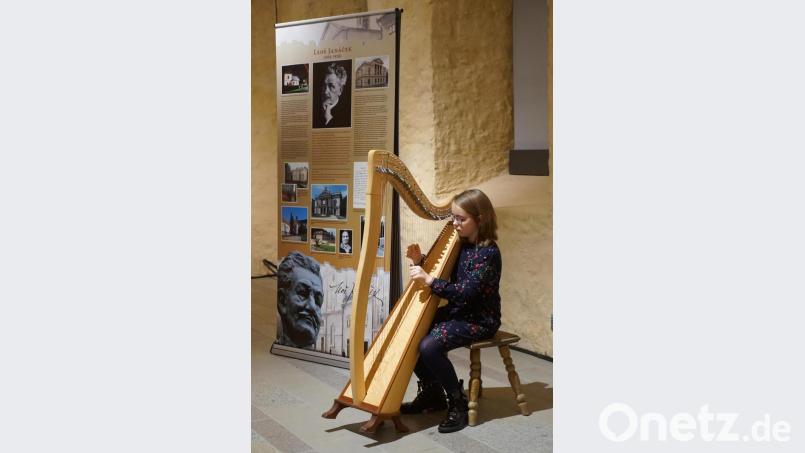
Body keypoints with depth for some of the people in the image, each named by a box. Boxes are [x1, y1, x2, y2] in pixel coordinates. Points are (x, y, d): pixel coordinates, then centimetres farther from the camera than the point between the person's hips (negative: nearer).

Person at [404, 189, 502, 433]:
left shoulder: (488, 253, -19)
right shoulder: (461, 245, 6)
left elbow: (465, 292, -27)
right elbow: (442, 272, 13)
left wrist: (429, 280, -30)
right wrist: (420, 261, -5)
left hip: (479, 321, -9)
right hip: (456, 312, 9)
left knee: (429, 346, -26)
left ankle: (458, 404, -7)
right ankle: (431, 393, 13)